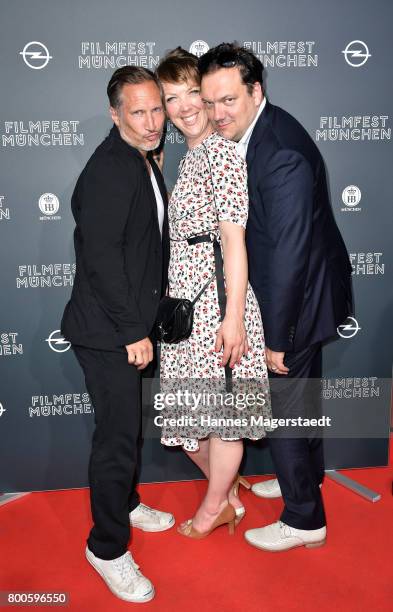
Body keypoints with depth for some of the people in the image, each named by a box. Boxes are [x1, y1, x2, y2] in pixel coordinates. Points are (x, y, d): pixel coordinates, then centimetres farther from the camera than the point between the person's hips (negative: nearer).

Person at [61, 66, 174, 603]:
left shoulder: (144, 161, 11)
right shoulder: (108, 169, -20)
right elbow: (101, 257, -24)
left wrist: (143, 322, 16)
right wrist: (133, 332, -20)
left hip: (132, 323, 9)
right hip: (108, 333, -9)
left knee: (127, 423, 23)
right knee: (118, 435, -1)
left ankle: (124, 502, 44)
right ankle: (107, 548, 18)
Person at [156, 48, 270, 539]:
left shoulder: (222, 152, -11)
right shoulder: (189, 155, 16)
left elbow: (234, 239, -17)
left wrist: (234, 316, -20)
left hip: (216, 297, -9)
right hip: (184, 300, 9)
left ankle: (215, 507, 27)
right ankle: (226, 489, 36)